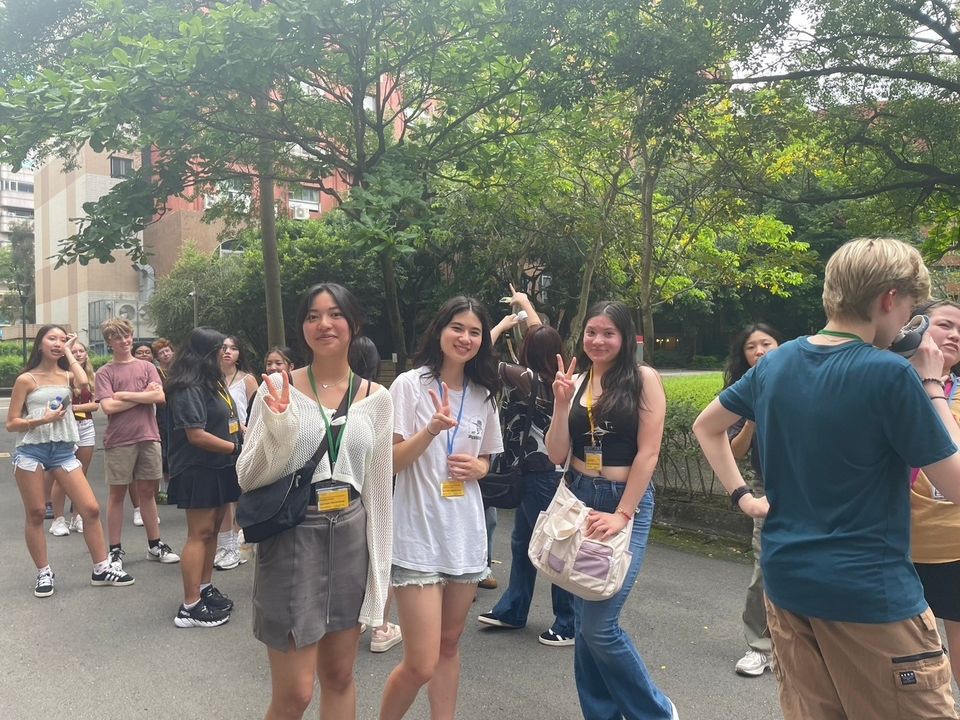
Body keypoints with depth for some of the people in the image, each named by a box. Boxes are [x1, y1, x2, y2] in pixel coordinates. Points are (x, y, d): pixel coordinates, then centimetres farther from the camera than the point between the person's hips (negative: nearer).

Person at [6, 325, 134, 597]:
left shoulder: (68, 376, 9)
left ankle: (101, 569, 8)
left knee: (91, 509, -2)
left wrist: (69, 352, -3)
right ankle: (44, 573, 20)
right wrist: (42, 420, -18)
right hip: (30, 450, -2)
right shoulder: (26, 379, 1)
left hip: (63, 450, 3)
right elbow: (11, 424, 1)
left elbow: (84, 382, -17)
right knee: (35, 514, 4)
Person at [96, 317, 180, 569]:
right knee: (117, 493, 5)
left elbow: (160, 396, -6)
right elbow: (108, 406, -11)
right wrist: (144, 395, -7)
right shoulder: (105, 372, 1)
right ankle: (115, 550, 14)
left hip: (148, 437, 2)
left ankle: (155, 545, 20)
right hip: (118, 440, -2)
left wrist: (125, 395, -9)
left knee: (147, 491, 11)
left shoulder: (147, 367, 8)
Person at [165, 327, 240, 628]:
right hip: (198, 470, -9)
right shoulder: (189, 389, -17)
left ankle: (205, 589, 27)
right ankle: (190, 608, 1)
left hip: (219, 468, 9)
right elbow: (196, 436, -21)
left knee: (212, 529, 15)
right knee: (200, 533, -5)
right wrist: (235, 448, -14)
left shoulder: (213, 383, 12)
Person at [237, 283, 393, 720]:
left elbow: (378, 489, 8)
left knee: (339, 677, 16)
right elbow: (247, 478, -3)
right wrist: (278, 426, -21)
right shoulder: (278, 388, -5)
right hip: (292, 538, -3)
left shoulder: (376, 398, 3)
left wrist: (378, 570, 8)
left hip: (351, 539, 3)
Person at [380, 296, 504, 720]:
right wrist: (433, 428, -26)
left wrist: (476, 468, -5)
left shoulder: (483, 395, 8)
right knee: (422, 664, -4)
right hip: (418, 535, -5)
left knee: (449, 644, 17)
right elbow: (390, 461, -11)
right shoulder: (409, 384, -7)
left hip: (465, 535, 5)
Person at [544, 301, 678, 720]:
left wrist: (621, 515, -13)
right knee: (583, 622, 9)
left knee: (599, 625, -8)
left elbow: (648, 452, -9)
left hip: (627, 501, -4)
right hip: (577, 500, 5)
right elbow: (557, 455, 3)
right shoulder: (574, 382, 6)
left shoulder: (643, 379, -5)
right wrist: (561, 403, -10)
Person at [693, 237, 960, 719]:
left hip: (786, 582, 6)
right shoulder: (891, 374, -17)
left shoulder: (775, 363, 2)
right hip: (872, 596, -6)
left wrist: (741, 495, 12)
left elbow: (706, 427, 15)